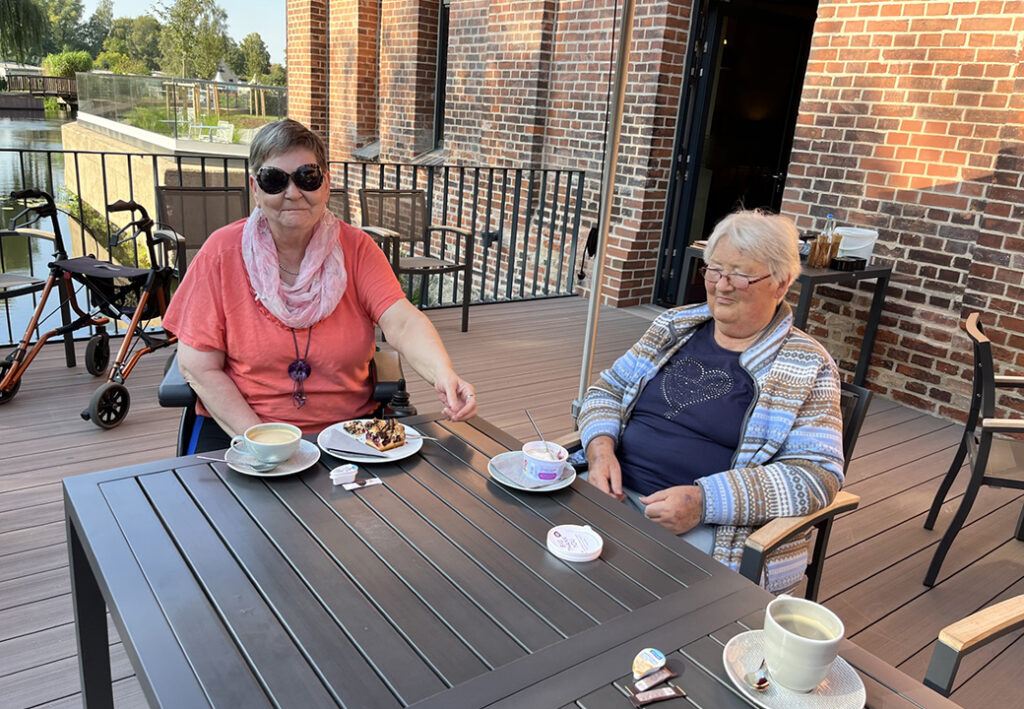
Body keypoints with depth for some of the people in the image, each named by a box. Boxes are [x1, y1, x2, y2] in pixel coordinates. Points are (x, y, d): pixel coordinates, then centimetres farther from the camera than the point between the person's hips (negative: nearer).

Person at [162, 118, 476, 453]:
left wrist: (443, 375, -35)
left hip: (348, 429, 1)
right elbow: (198, 366, -5)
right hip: (237, 427, -1)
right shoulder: (222, 252, -4)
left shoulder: (355, 247, 0)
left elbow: (402, 323, -14)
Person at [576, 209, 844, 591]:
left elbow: (815, 474, -10)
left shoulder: (806, 369, -1)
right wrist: (601, 450, -7)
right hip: (617, 492, 5)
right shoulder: (675, 325, 13)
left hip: (709, 531, -4)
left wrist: (704, 500, -21)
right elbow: (606, 390, 15)